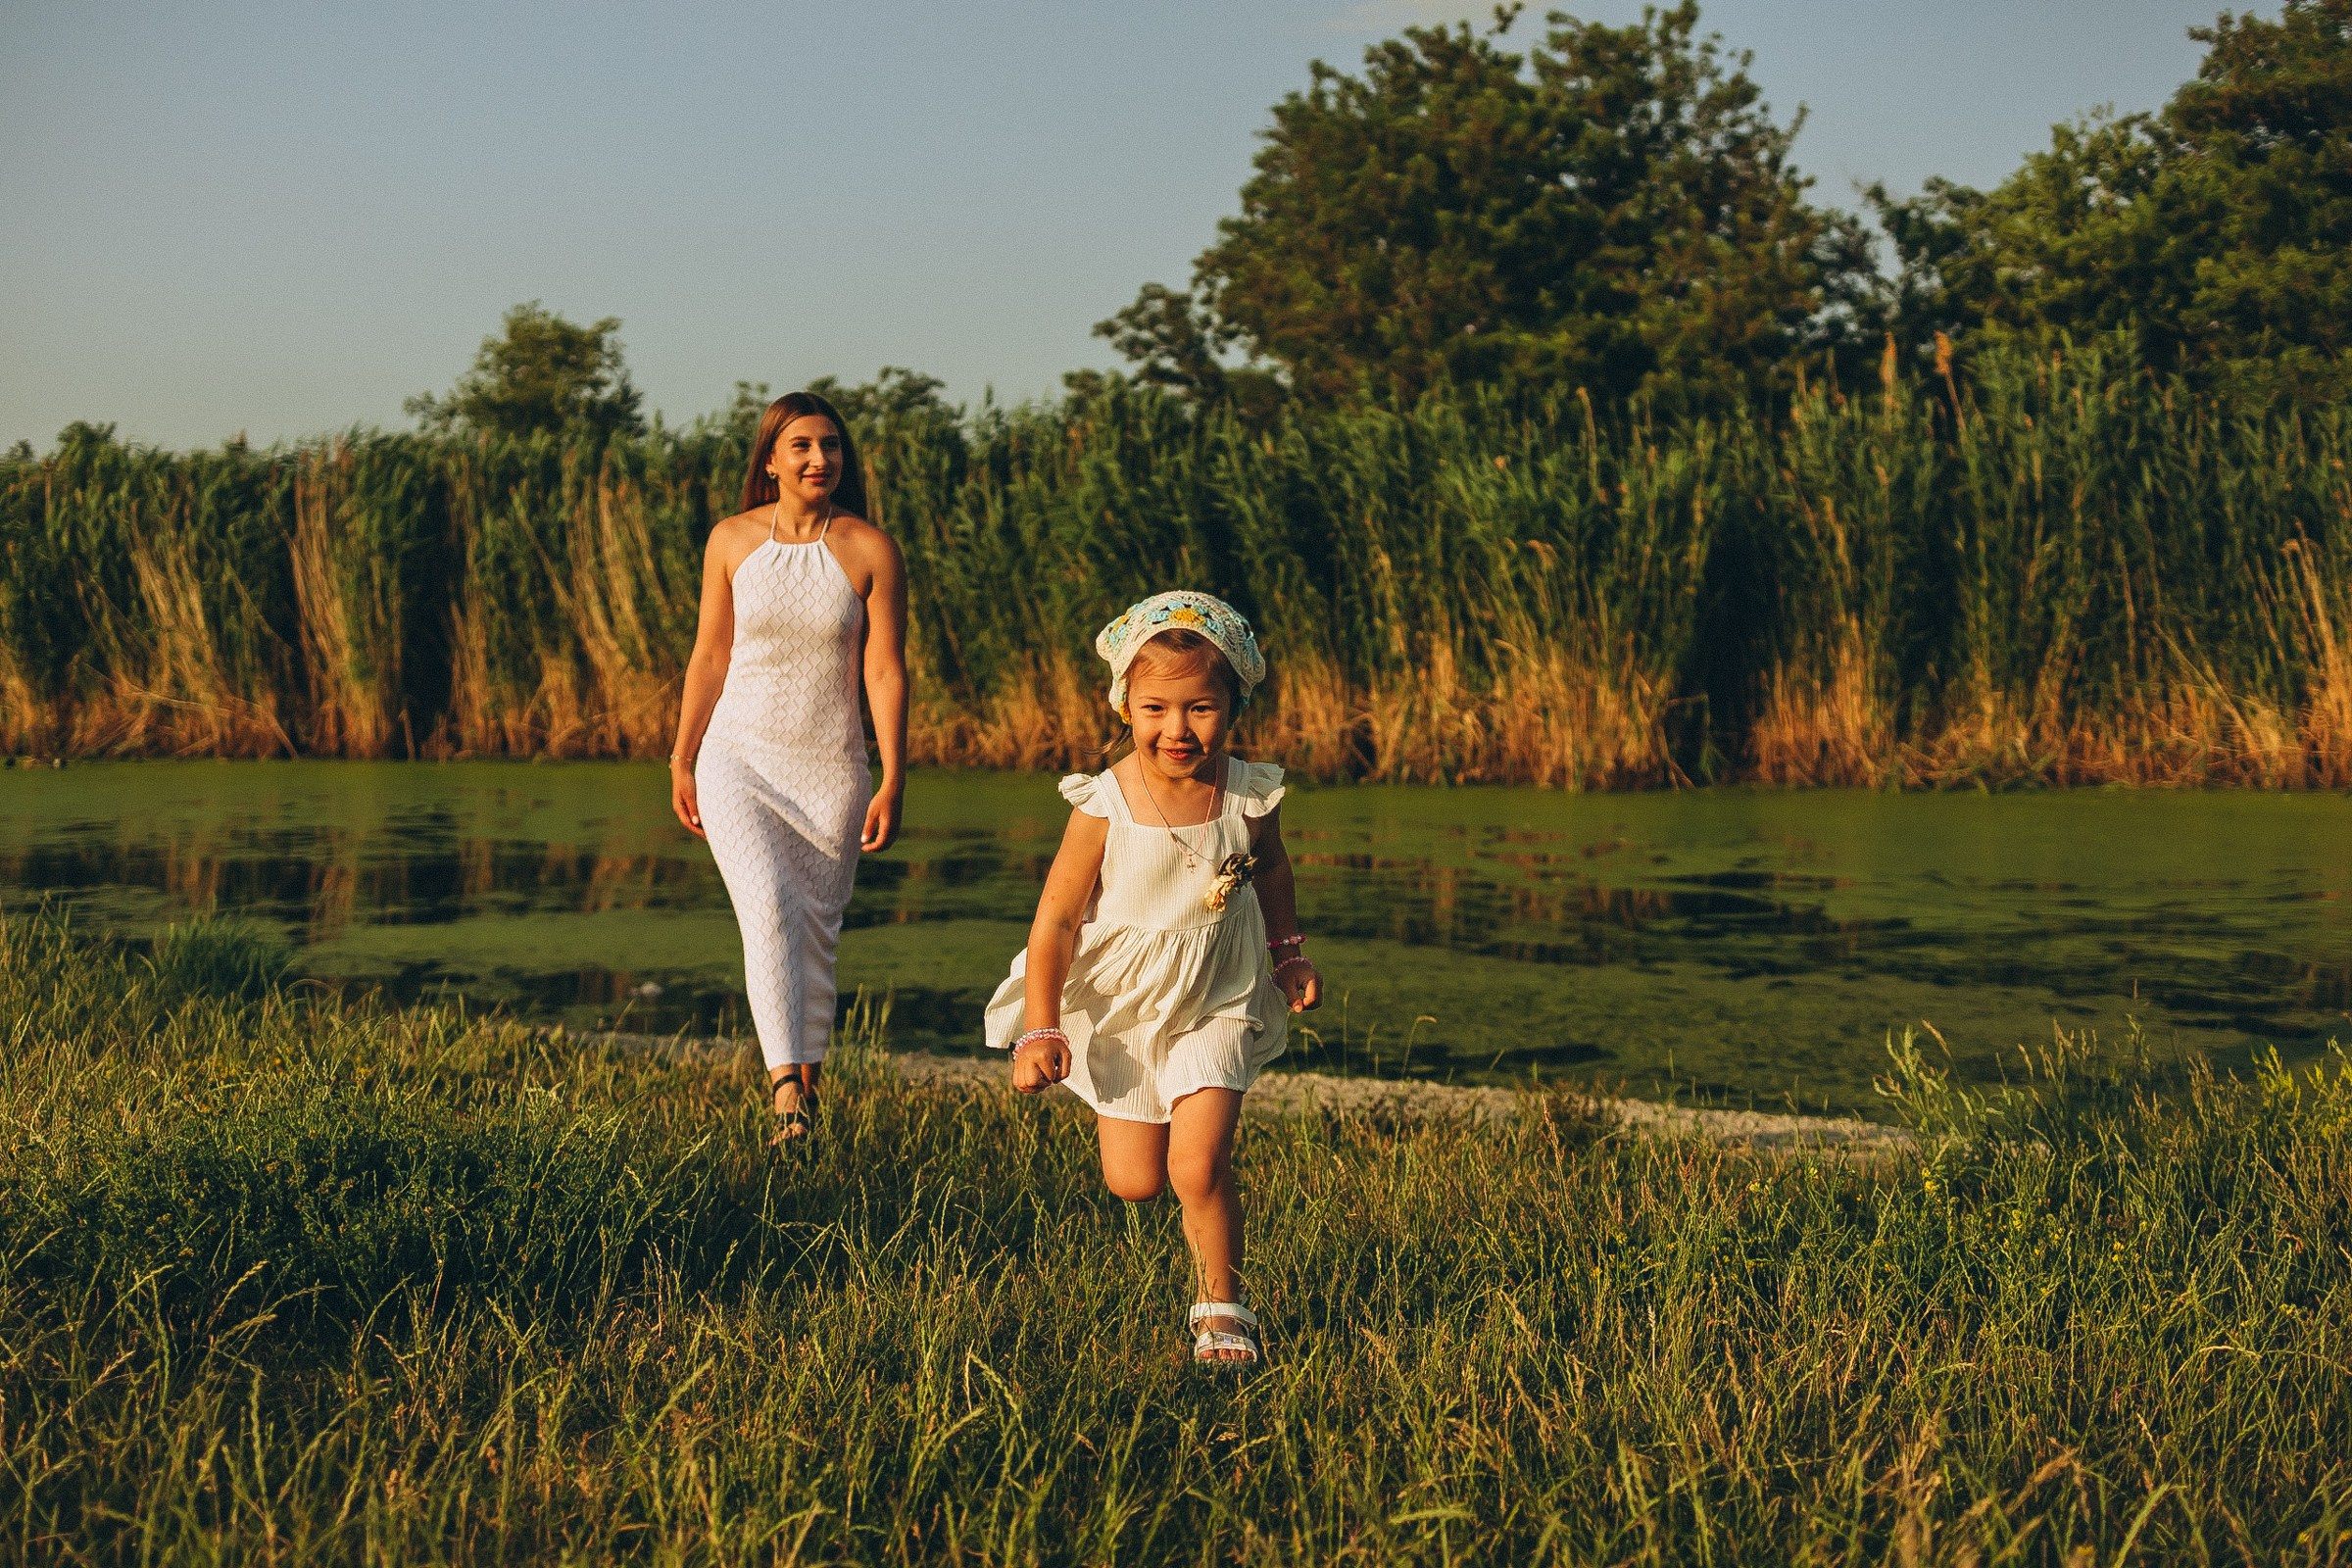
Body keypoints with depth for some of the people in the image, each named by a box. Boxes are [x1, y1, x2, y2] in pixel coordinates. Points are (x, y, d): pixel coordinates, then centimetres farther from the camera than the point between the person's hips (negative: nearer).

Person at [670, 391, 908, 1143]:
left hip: (831, 769, 0)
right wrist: (682, 761, 11)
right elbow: (709, 656, 9)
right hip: (740, 757, 0)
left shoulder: (870, 550, -2)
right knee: (768, 908, -18)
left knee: (816, 926, 6)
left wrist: (893, 781, -8)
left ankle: (805, 1074, 23)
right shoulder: (731, 540, 2)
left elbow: (885, 670, -3)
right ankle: (785, 1088, -24)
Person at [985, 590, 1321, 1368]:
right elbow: (1056, 919, -15)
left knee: (1198, 1169, -13)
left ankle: (1221, 1307, 11)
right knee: (1134, 1184, 9)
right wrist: (1041, 1030, -16)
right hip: (1121, 1010, 0)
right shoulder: (1105, 807, -22)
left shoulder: (1250, 795, -13)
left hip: (1216, 1007, 0)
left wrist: (1288, 953, 12)